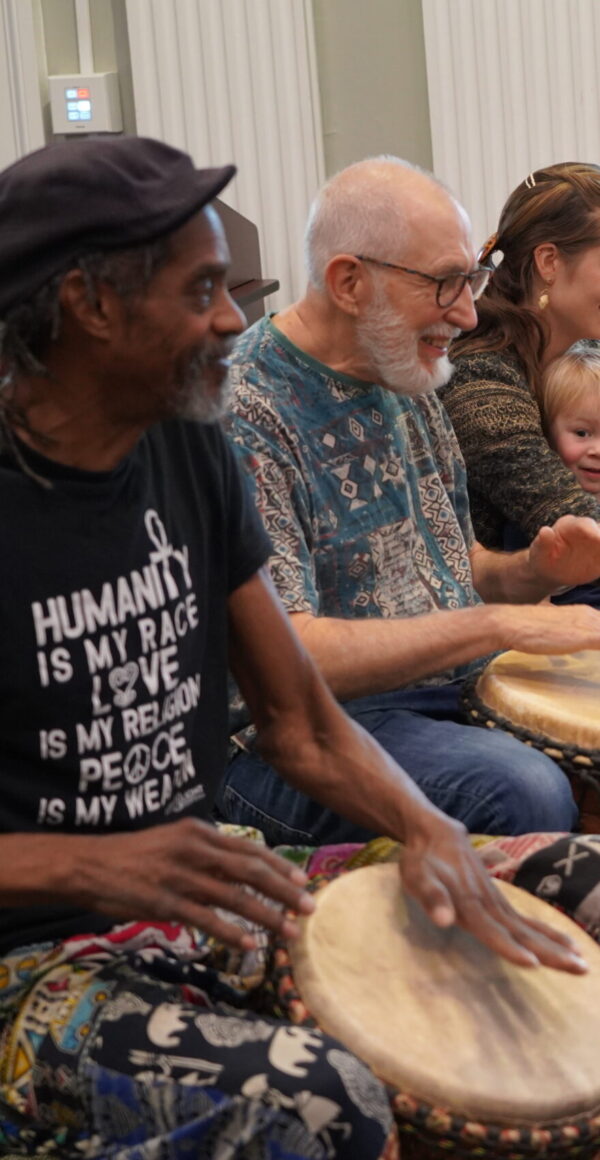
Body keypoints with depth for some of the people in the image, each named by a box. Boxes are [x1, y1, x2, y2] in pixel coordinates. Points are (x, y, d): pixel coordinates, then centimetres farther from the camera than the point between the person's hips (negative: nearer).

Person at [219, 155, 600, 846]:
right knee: (525, 794, -32)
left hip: (451, 693, 9)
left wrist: (536, 571, 0)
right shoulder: (244, 414, -16)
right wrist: (495, 623, -22)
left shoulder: (406, 387, 12)